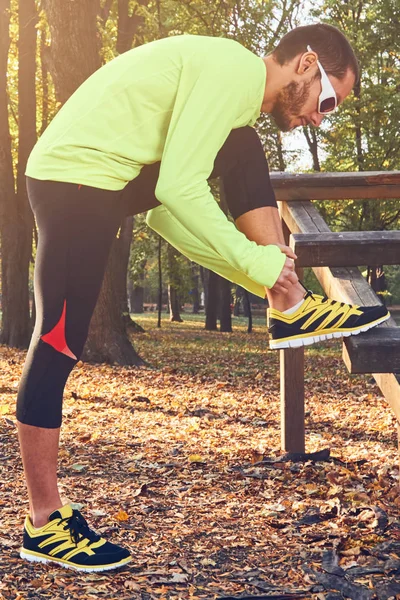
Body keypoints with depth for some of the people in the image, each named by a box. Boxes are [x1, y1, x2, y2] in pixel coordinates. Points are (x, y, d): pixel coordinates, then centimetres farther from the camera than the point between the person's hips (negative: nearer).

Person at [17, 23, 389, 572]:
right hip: (74, 178, -10)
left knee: (244, 155, 7)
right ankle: (44, 524, 3)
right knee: (57, 345, -6)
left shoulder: (232, 81, 16)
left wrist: (260, 265, 9)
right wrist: (256, 262, -15)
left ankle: (292, 311, 0)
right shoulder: (235, 69, -14)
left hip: (117, 176, 10)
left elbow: (165, 210, 15)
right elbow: (179, 189, -24)